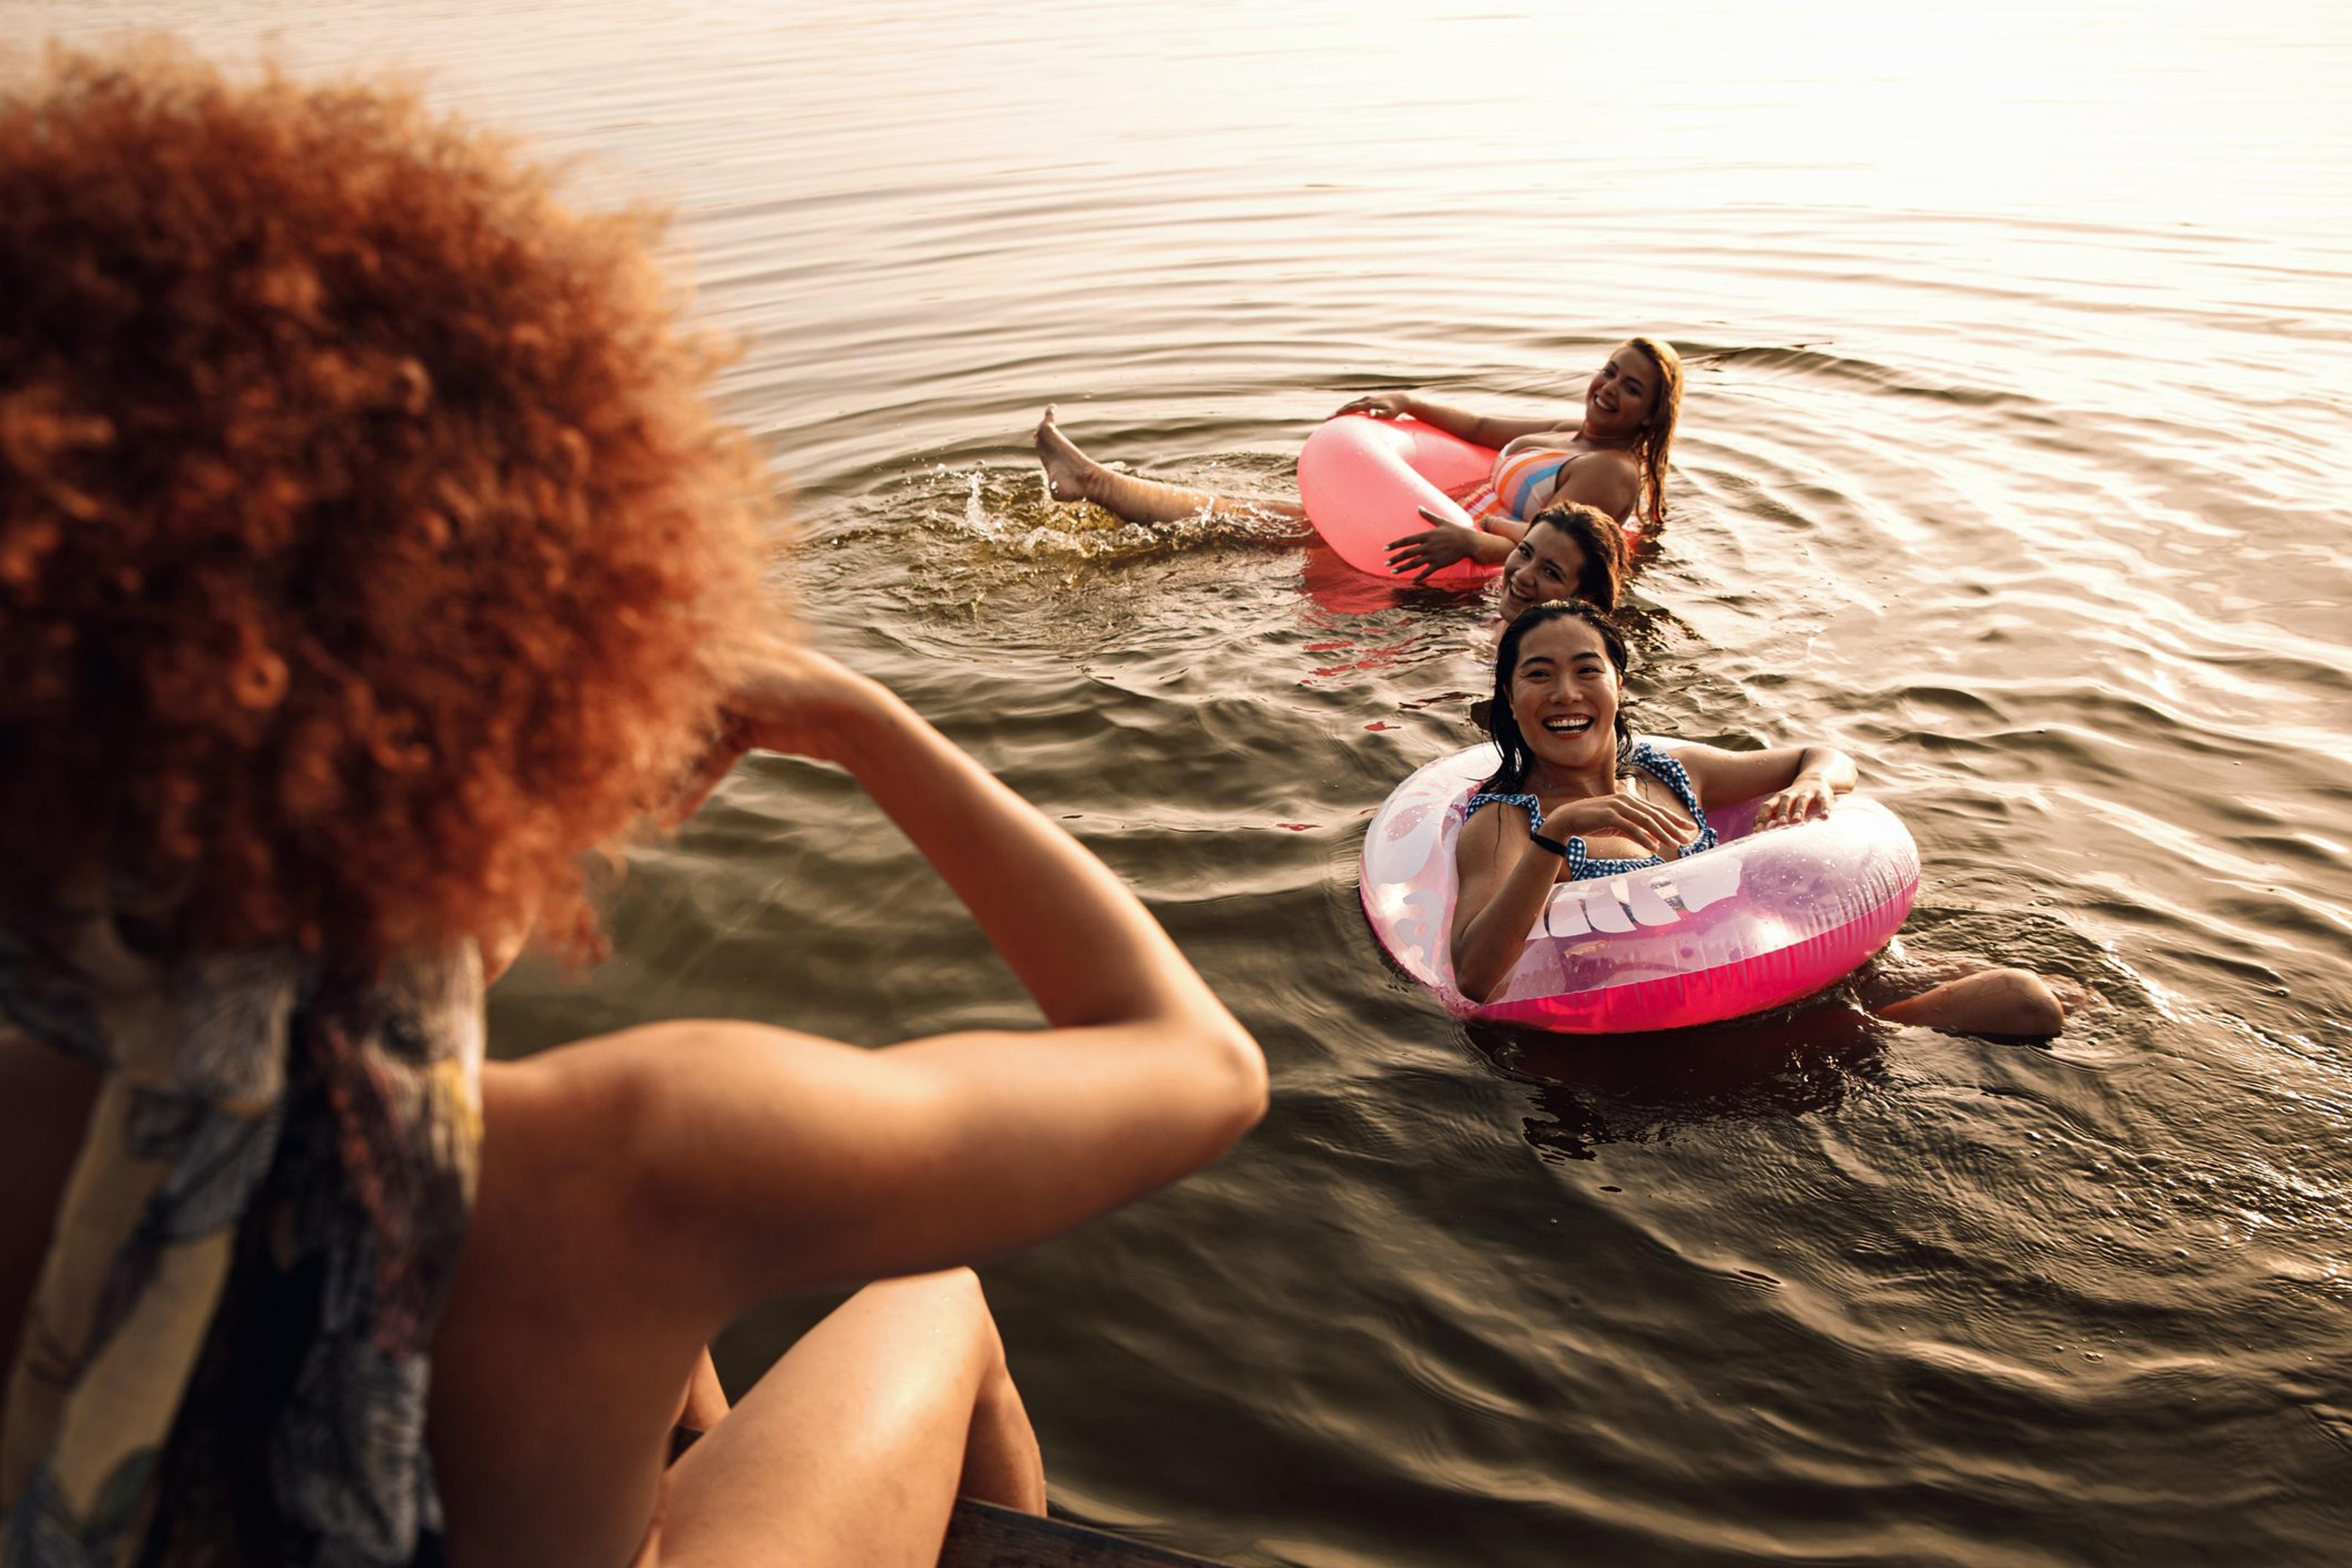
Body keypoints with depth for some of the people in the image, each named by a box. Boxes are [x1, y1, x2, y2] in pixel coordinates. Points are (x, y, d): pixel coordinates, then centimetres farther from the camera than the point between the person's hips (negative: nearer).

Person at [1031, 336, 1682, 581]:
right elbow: (1484, 428, 26)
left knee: (1269, 518, -6)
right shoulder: (1575, 432, 15)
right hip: (1452, 528, 9)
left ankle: (1093, 481, -1)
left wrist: (1469, 541, -43)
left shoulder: (1615, 472, -13)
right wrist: (1407, 402, 18)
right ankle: (1091, 482, 9)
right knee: (1261, 512, 6)